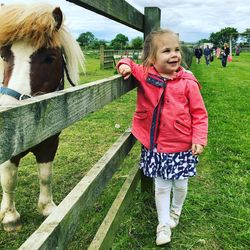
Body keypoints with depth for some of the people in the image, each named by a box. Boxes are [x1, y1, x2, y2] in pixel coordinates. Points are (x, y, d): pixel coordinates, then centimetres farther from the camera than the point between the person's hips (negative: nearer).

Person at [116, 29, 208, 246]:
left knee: (180, 184, 17)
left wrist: (199, 139, -13)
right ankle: (163, 225, 29)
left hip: (182, 147, 0)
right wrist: (125, 65, -12)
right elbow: (129, 65, 12)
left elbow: (199, 114, -5)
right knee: (161, 187, 12)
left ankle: (175, 212, 47)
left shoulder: (188, 83, -11)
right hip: (155, 147, 1)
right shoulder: (144, 75, -7)